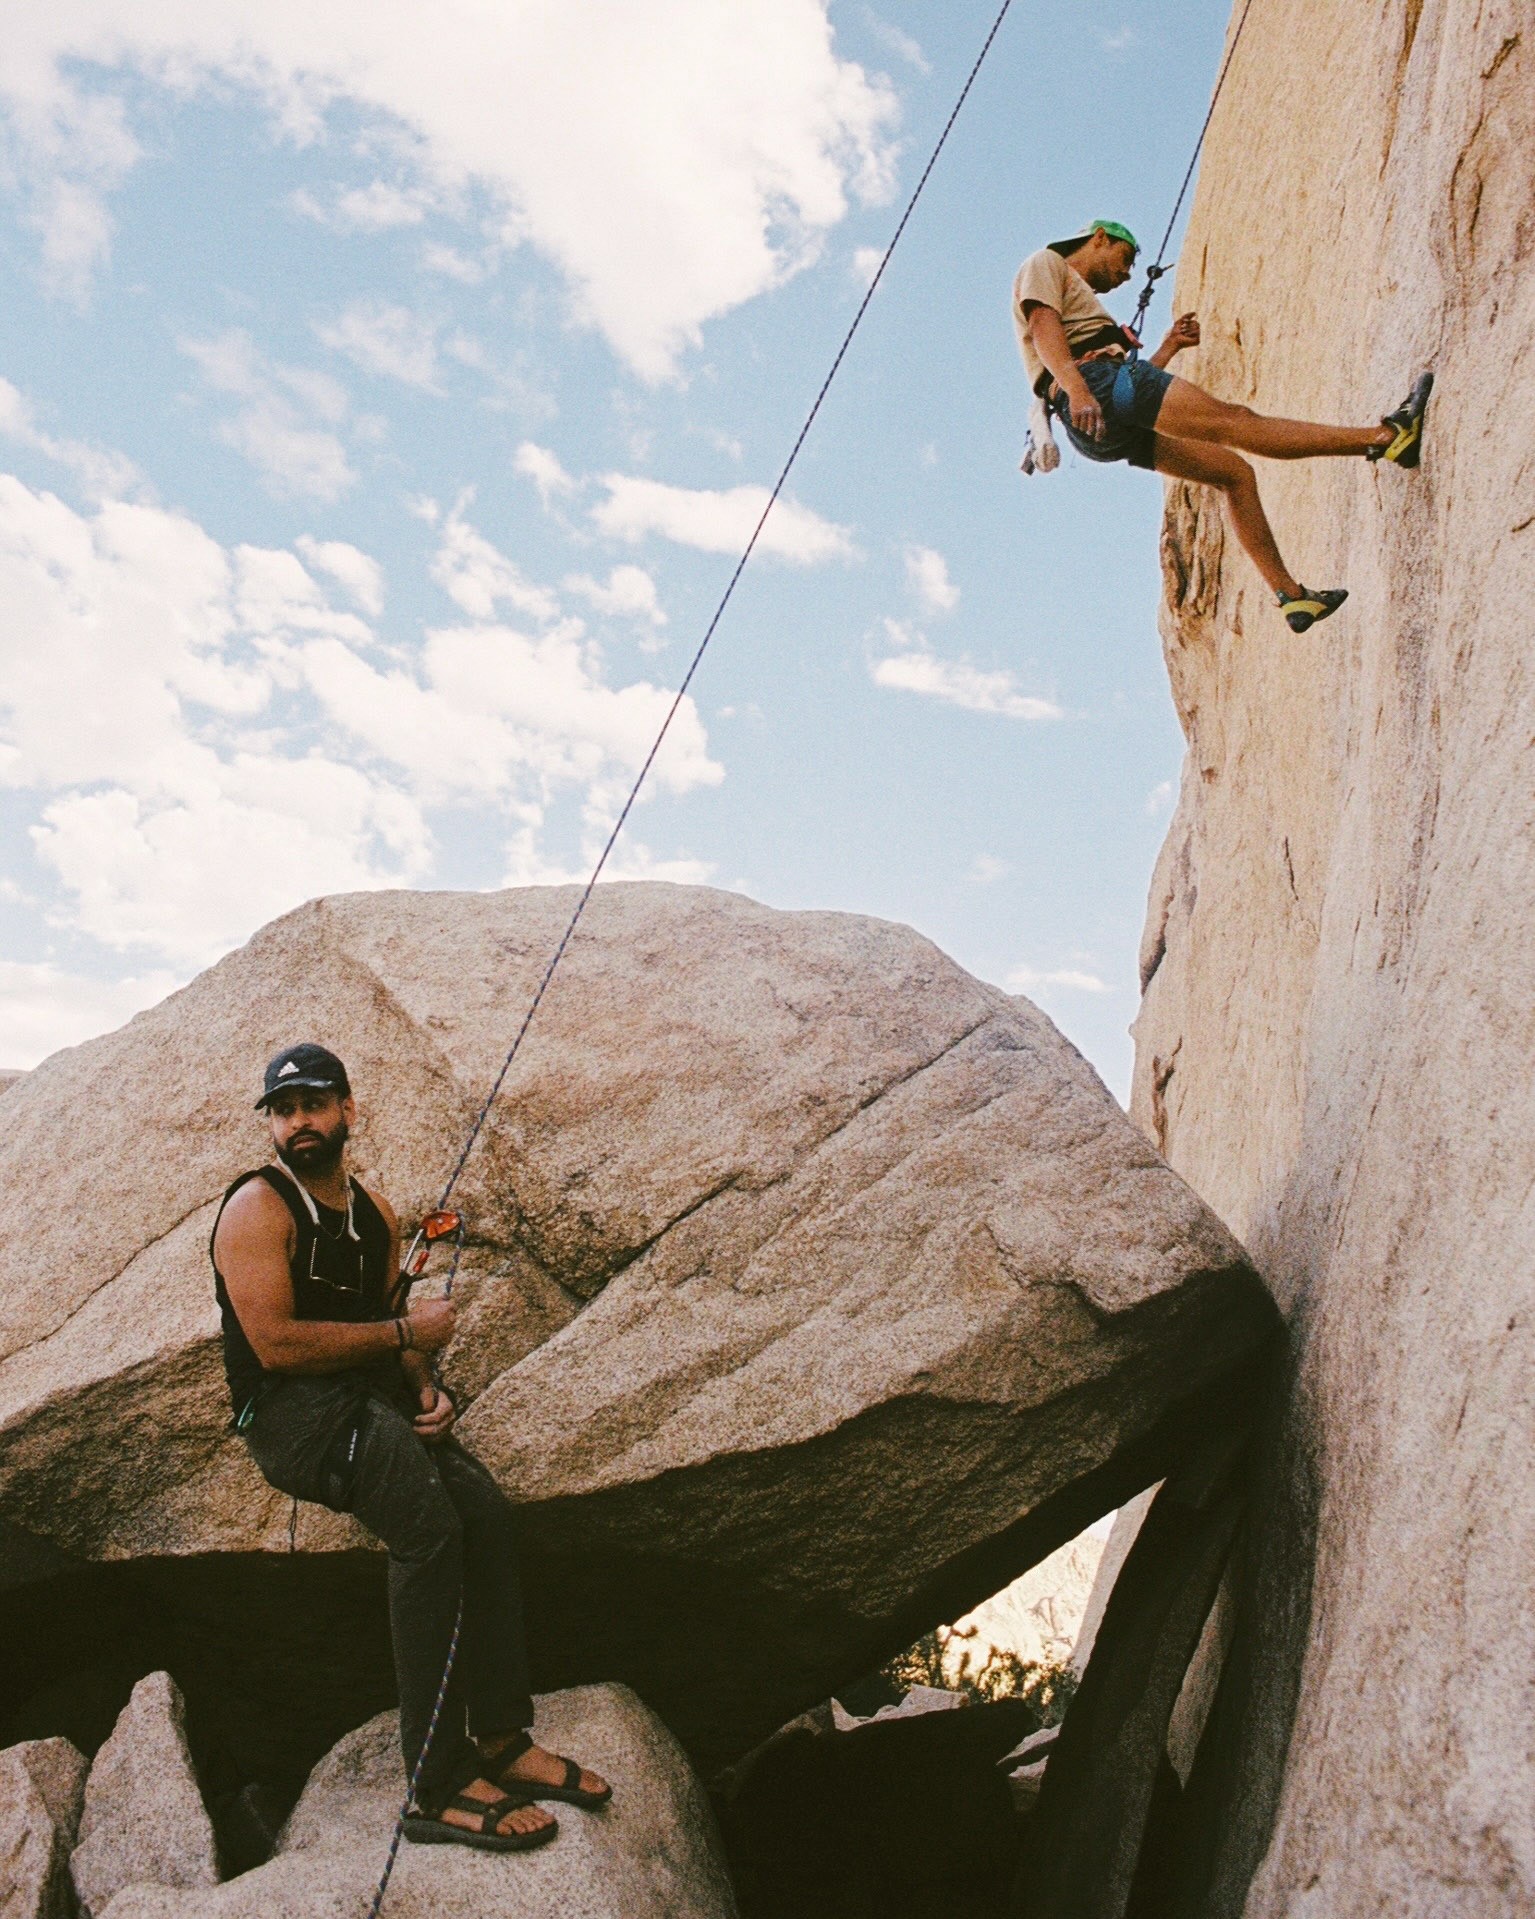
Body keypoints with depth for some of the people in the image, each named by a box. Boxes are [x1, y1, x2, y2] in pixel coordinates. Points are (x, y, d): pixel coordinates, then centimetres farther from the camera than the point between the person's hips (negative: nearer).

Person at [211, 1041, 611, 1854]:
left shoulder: (375, 1213, 14)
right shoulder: (257, 1208, -9)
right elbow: (276, 1344, -18)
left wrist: (427, 1389, 1)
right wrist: (405, 1332, -12)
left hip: (373, 1398, 7)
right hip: (291, 1413, -7)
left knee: (486, 1511, -18)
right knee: (429, 1527, -29)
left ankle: (500, 1741, -7)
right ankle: (438, 1789, -25)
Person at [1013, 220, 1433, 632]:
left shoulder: (1079, 296, 40)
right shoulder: (1046, 264, 15)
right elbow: (1043, 329, -9)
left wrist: (1170, 347, 33)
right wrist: (1076, 389, -25)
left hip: (1117, 435, 9)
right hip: (1098, 378, -9)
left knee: (1235, 472, 7)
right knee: (1233, 420, -16)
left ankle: (1291, 595, 2)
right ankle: (1386, 437, -23)